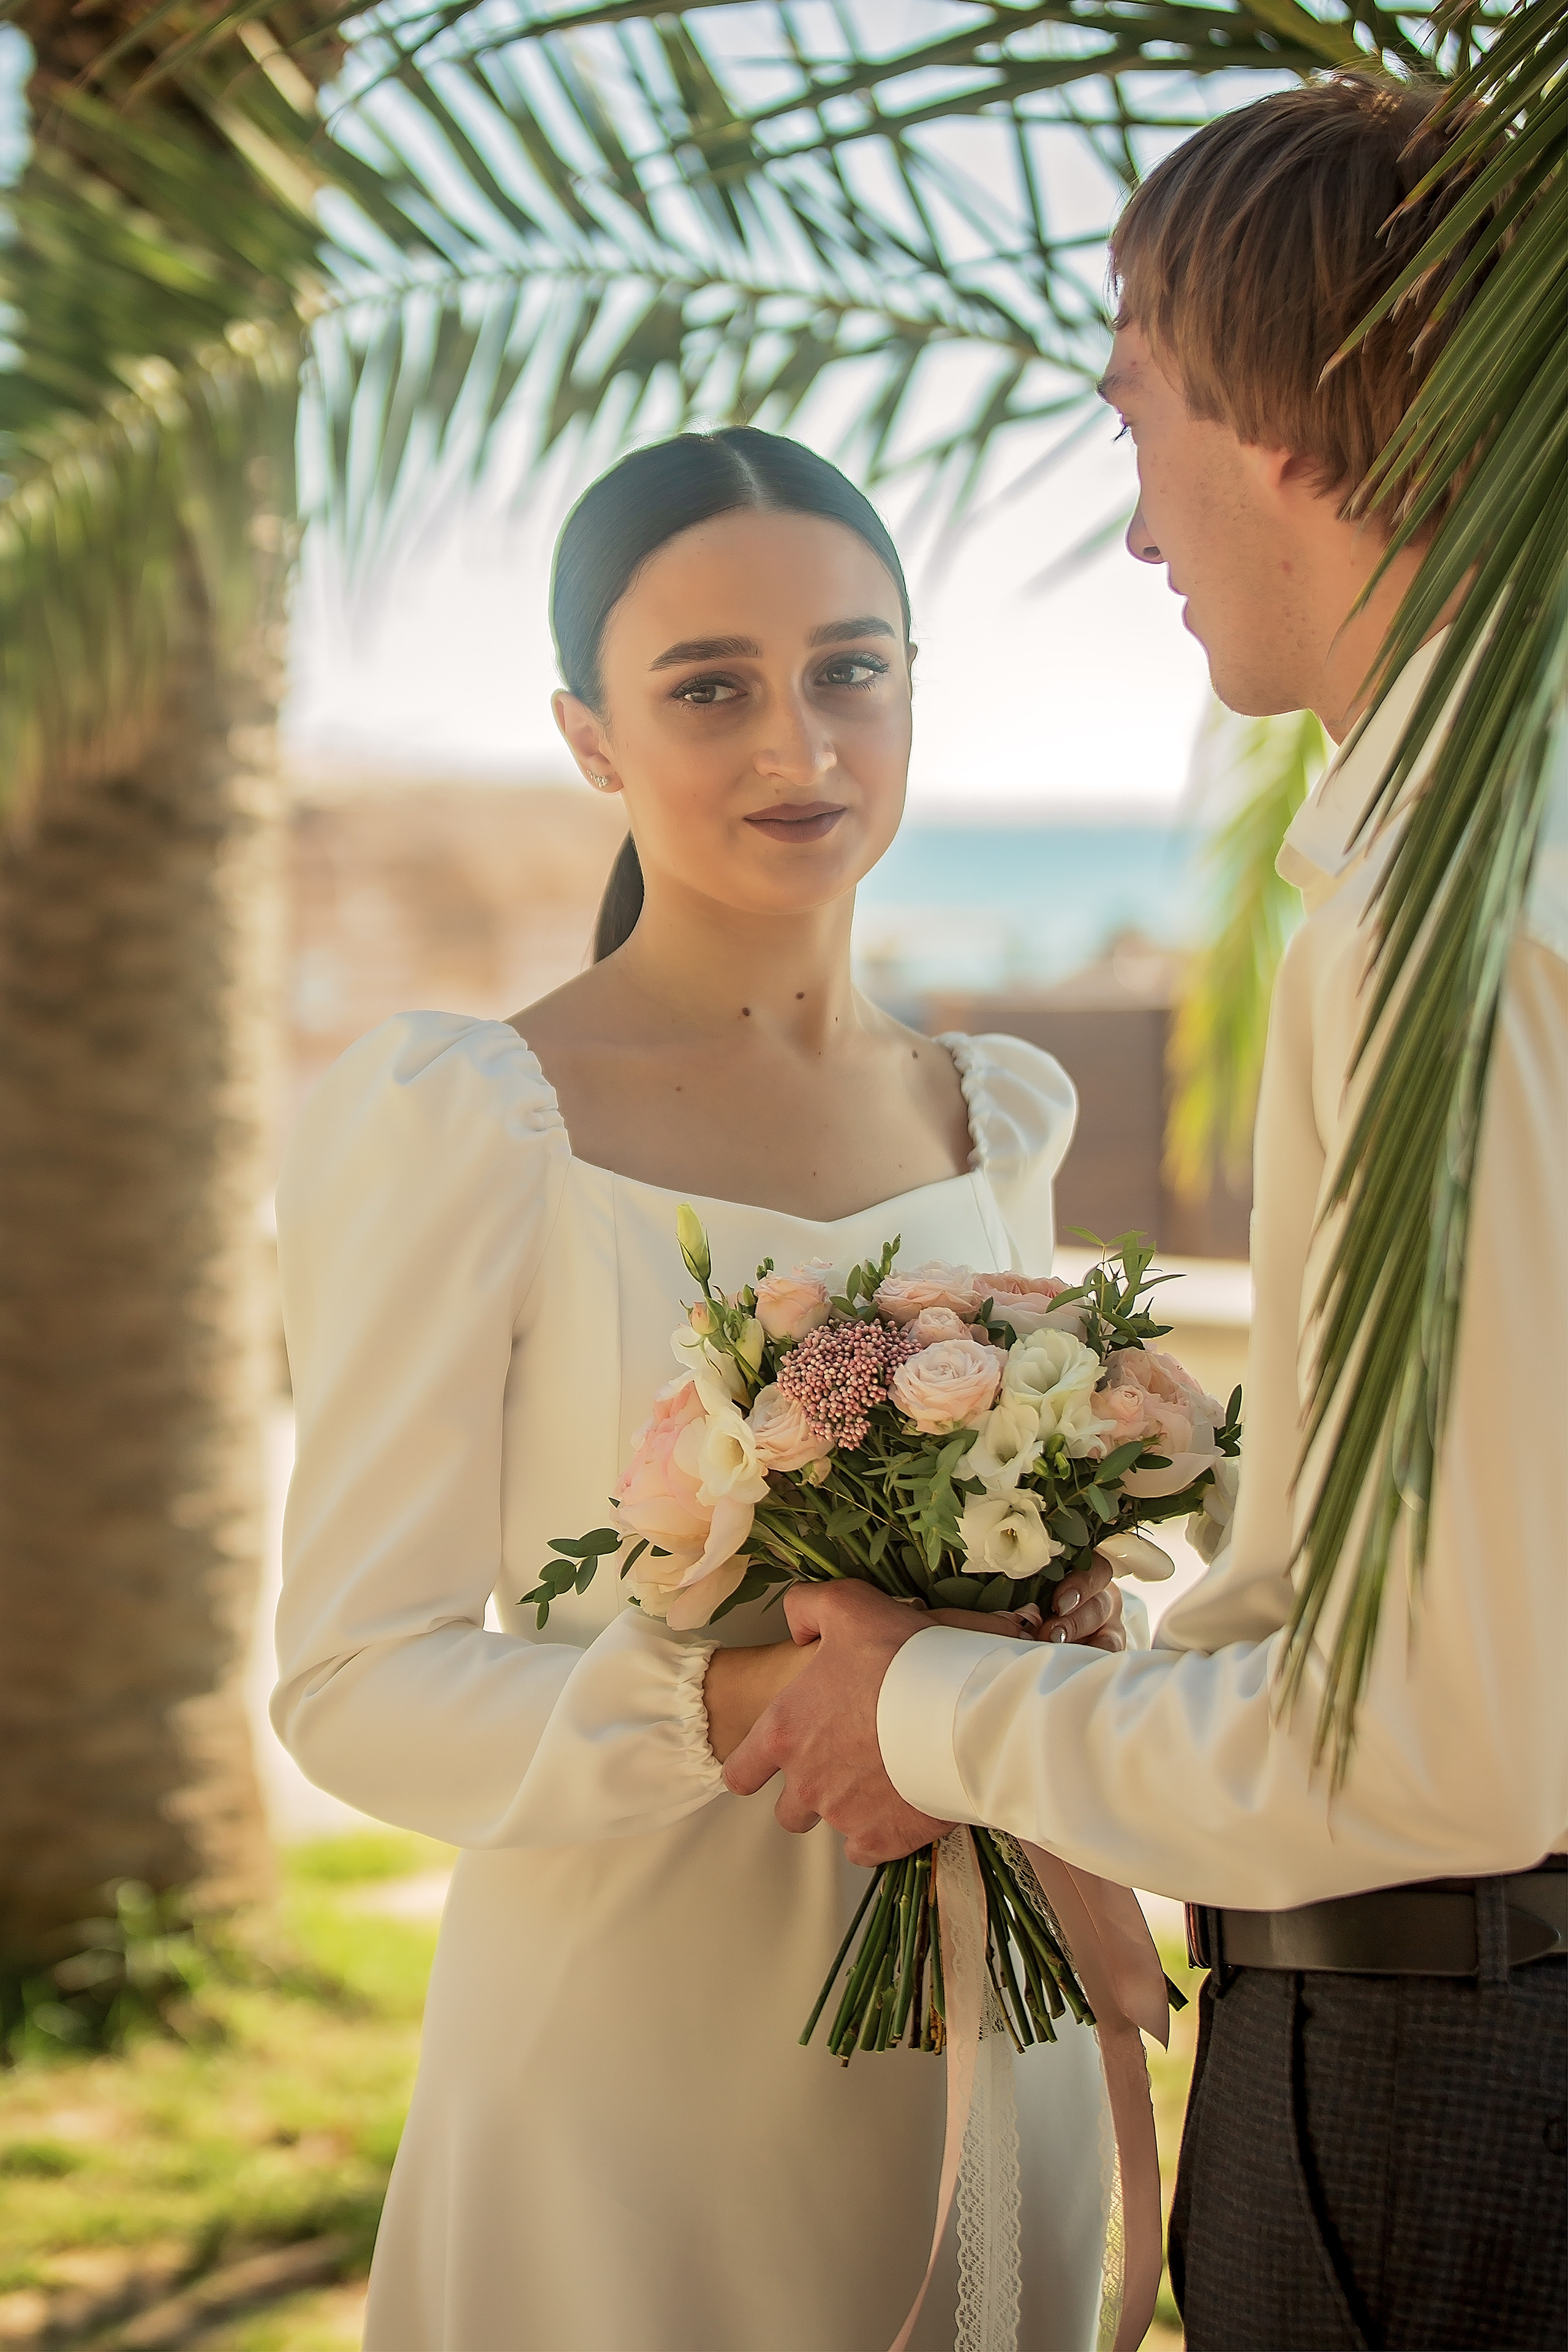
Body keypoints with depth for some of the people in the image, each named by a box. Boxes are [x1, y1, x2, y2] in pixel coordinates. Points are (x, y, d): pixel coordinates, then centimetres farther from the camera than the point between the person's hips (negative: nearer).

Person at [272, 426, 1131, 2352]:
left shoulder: (998, 1116, 7)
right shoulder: (461, 1123, -11)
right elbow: (356, 1683, -13)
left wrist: (1055, 1646, -5)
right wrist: (726, 1708, -28)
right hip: (634, 2081, -5)